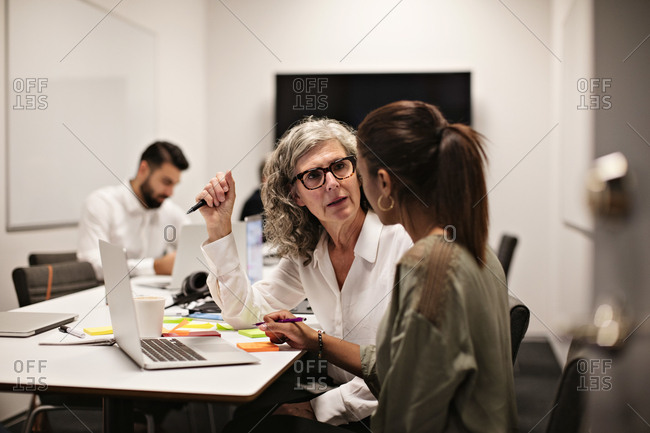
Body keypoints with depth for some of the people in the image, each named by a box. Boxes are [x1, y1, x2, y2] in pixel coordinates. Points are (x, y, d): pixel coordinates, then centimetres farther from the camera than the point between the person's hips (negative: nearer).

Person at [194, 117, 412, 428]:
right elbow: (246, 312, 6)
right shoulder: (305, 253, 4)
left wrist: (317, 409, -21)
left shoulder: (404, 242, -16)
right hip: (335, 396, 5)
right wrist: (219, 228, -1)